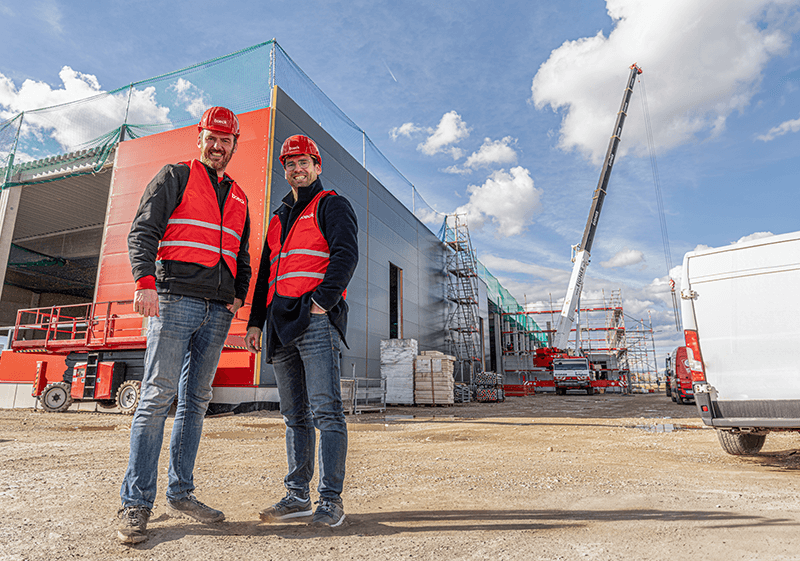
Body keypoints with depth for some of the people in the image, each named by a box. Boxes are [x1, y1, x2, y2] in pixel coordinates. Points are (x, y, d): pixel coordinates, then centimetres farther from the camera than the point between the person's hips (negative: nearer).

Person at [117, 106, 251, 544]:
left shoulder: (239, 197, 23)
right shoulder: (175, 177, 8)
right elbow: (142, 231, -2)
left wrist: (239, 294, 8)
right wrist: (144, 281, -18)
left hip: (218, 310, 5)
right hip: (175, 299, -5)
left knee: (196, 400, 6)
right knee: (158, 394, -8)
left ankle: (180, 493, 15)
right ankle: (136, 503, 0)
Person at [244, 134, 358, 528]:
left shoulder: (332, 206, 6)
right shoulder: (278, 219, 26)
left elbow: (346, 254, -9)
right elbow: (265, 273, 25)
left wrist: (322, 300, -19)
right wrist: (255, 322, 16)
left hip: (315, 319, -7)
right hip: (281, 326, 7)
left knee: (325, 410, -8)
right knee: (295, 416, 10)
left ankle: (331, 499, -1)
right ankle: (297, 496, 18)